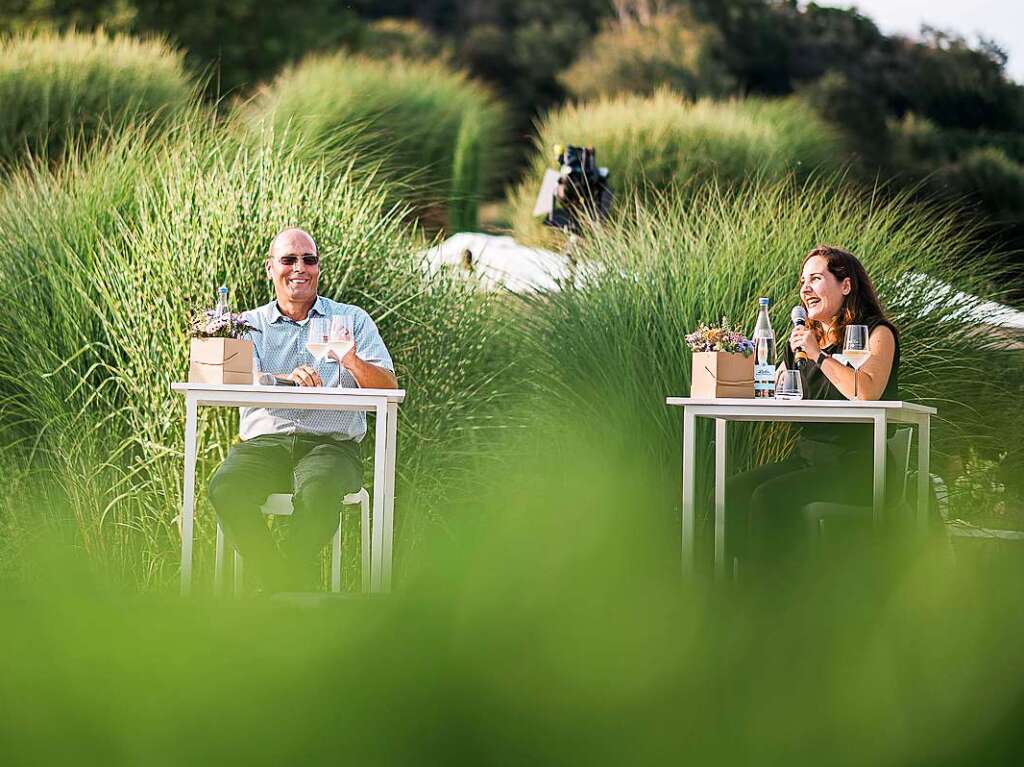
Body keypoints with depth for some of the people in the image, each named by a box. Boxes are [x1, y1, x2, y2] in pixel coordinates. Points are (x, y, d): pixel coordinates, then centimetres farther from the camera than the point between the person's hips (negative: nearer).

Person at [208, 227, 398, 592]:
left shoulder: (352, 320, 16)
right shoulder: (250, 325, 18)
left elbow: (389, 389, 6)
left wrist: (353, 363, -16)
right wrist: (288, 380, -24)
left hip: (331, 443, -1)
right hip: (263, 442, 1)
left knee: (318, 492, -37)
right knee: (225, 488, -31)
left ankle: (282, 594, -24)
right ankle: (288, 589, -24)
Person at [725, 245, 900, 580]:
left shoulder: (877, 332, -2)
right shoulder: (806, 336, 20)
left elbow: (867, 392, -21)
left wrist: (819, 355, -13)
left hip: (857, 462, -7)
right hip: (808, 456, 7)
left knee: (771, 497, -30)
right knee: (733, 493, -19)